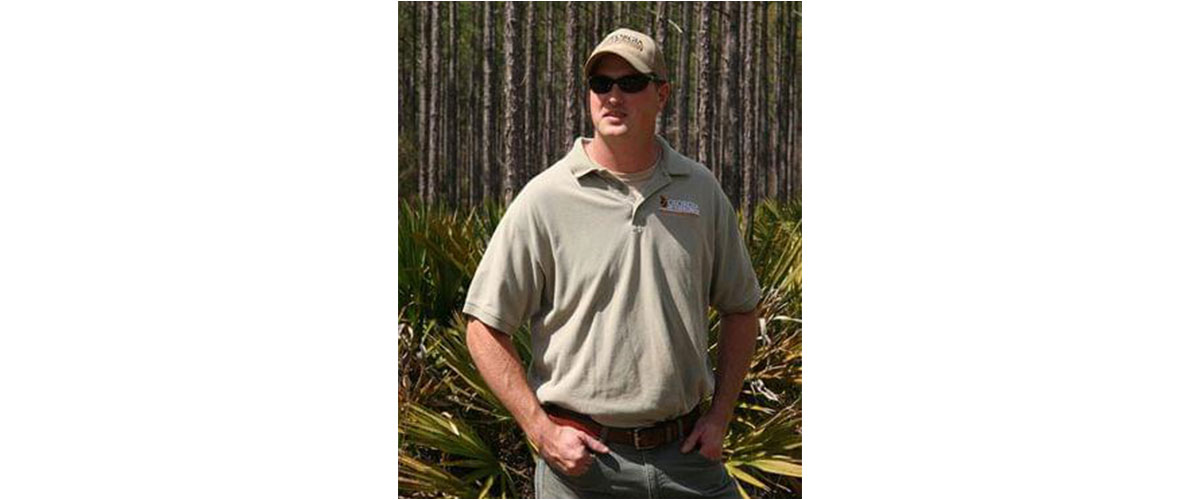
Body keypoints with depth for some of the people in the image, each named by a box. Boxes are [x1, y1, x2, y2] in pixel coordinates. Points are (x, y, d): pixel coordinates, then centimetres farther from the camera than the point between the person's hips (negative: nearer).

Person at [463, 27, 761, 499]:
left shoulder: (701, 190, 6)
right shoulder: (545, 199, -5)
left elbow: (740, 309, 16)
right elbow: (485, 328, -3)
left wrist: (720, 415, 6)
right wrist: (542, 432, -9)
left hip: (688, 454, 3)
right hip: (581, 455, -3)